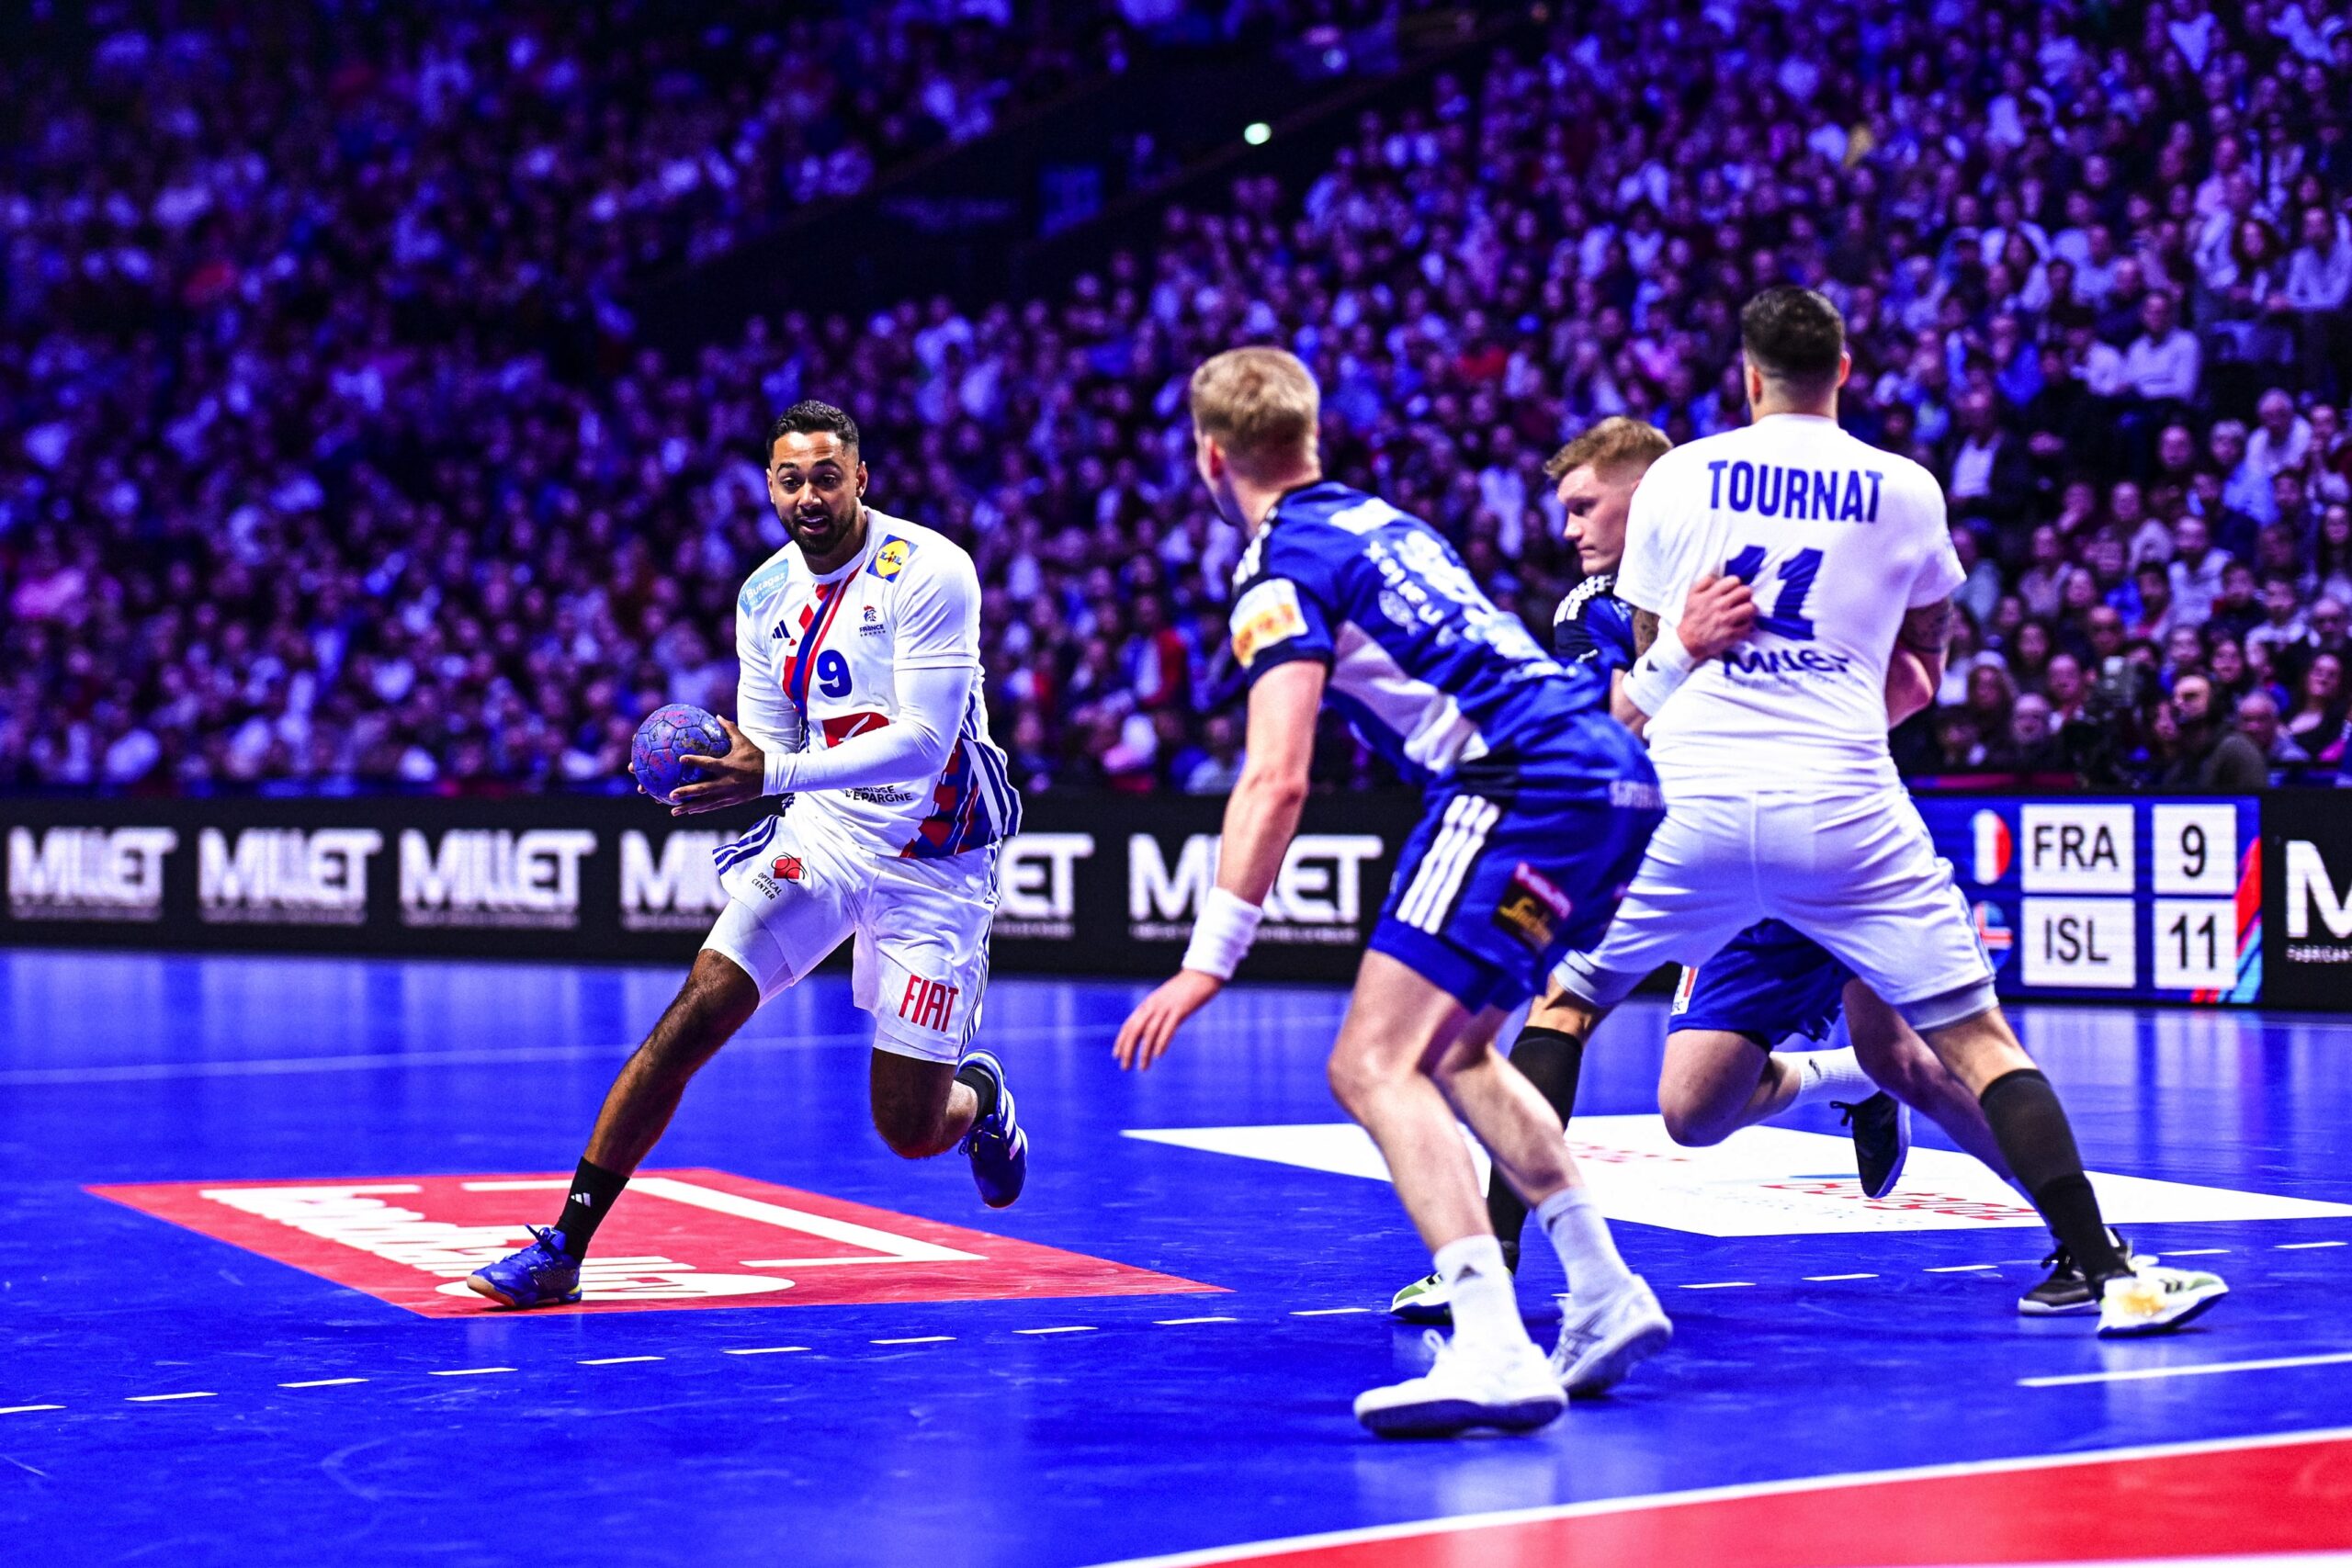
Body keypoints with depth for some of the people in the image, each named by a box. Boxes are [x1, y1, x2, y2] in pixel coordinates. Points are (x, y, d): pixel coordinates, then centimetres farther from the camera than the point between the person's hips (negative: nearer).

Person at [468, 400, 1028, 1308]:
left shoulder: (930, 572, -18)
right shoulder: (765, 597, 2)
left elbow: (924, 742, -26)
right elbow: (769, 751, 7)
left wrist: (772, 773, -34)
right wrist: (713, 765, -17)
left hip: (931, 867, -4)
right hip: (819, 836, 4)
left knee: (911, 1131, -1)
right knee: (692, 1019, -15)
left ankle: (978, 1095, 38)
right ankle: (562, 1248, -12)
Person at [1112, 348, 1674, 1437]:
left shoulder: (1282, 568, -3)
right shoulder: (1383, 520, 23)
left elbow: (1276, 780, -14)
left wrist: (1209, 960, -16)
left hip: (1526, 783, -9)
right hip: (1615, 770, 9)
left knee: (1375, 1068, -14)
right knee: (1451, 1052, 24)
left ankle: (1494, 1350, -31)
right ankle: (1608, 1297, 18)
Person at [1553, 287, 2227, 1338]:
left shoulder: (1675, 475, 7)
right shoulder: (1905, 490, 7)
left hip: (1689, 805, 1)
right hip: (1845, 813, -1)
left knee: (1564, 1001, 19)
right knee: (1977, 1041, 4)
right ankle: (2108, 1273, -6)